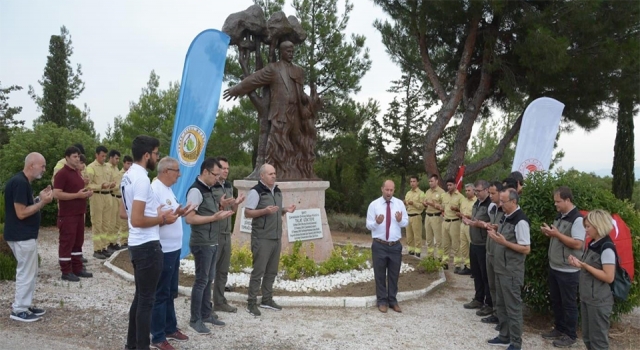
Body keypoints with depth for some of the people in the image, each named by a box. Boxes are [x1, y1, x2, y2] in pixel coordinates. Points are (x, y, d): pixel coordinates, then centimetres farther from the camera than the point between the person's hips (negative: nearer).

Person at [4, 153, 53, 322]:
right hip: (22, 236, -10)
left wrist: (40, 198, 6)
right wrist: (42, 202, -17)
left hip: (25, 235, 10)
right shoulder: (20, 183, -21)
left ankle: (25, 305, 26)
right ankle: (18, 310, 10)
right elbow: (21, 213, -23)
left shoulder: (23, 181, 12)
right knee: (26, 272, -1)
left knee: (30, 272, 17)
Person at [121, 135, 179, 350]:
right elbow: (137, 220, -26)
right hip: (148, 246, -10)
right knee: (147, 299, 0)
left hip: (137, 244, 10)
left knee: (140, 295, 19)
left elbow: (124, 214, 18)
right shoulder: (141, 179, -21)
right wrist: (161, 219, -13)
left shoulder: (128, 176, 11)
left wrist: (155, 214, 13)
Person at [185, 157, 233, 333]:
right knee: (201, 281, -1)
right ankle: (195, 320, 11)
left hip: (212, 243, 9)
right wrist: (215, 217, -21)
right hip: (202, 244, -9)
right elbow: (190, 218, -22)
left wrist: (220, 210, 5)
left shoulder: (208, 190, 13)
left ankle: (206, 314, 27)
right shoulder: (195, 190, -16)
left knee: (209, 279, 16)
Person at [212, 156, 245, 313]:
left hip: (226, 233, 7)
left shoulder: (229, 186, 12)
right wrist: (221, 204, -25)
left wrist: (236, 203, -3)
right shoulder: (210, 187, -12)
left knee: (223, 270, 12)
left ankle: (220, 302, 22)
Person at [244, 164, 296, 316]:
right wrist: (265, 211, -25)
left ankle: (267, 300, 24)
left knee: (272, 271, 13)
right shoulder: (256, 191, -11)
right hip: (262, 239, -7)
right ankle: (251, 303, 6)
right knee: (258, 271, -3)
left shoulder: (277, 191, 13)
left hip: (276, 238, 8)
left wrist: (286, 210, 0)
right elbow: (247, 213, -13)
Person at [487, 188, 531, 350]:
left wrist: (504, 242, -25)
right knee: (501, 305, 18)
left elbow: (526, 249, -21)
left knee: (513, 307, 3)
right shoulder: (506, 217, 8)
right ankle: (504, 336, 32)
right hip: (501, 268, 9)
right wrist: (495, 234, 1)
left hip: (512, 272, -9)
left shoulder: (520, 221, -20)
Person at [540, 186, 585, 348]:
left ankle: (570, 335, 18)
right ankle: (559, 328, 32)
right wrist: (550, 233, -2)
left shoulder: (577, 219, -18)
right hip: (554, 267, 9)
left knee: (568, 303, 5)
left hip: (568, 270, -9)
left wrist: (556, 234, -24)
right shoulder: (559, 217, 10)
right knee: (555, 300, 18)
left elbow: (577, 244, -24)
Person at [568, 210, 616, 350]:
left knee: (598, 338, 5)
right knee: (587, 337, 18)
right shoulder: (593, 244, 8)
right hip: (587, 298, 9)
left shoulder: (606, 247, -18)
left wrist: (584, 266, -22)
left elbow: (609, 277, -22)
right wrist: (579, 263, 0)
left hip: (599, 301, -9)